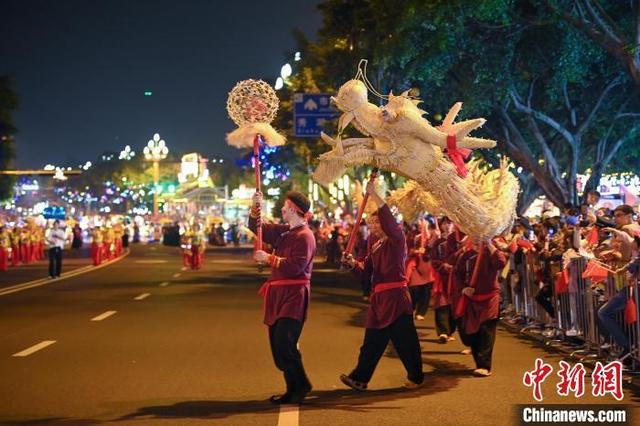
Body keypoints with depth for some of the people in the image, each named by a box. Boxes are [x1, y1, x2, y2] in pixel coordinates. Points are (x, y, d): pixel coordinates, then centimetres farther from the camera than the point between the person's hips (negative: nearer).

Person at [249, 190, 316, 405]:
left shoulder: (304, 236, -11)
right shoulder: (283, 231, 15)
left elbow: (296, 266, -21)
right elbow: (257, 227, 22)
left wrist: (269, 258, -14)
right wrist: (256, 207, 7)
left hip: (294, 294, -9)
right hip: (279, 293, 9)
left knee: (284, 342, -17)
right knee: (277, 343, 9)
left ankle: (301, 386, -3)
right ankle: (293, 390, 15)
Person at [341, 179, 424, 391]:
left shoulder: (397, 239, -6)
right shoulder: (375, 244, 15)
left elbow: (389, 221, -26)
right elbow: (367, 270, 16)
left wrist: (374, 195, -29)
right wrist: (353, 263, -4)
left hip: (396, 296, -7)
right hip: (379, 297, 8)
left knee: (405, 339, 0)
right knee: (372, 340, 9)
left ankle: (416, 377, 14)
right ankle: (360, 378, 10)